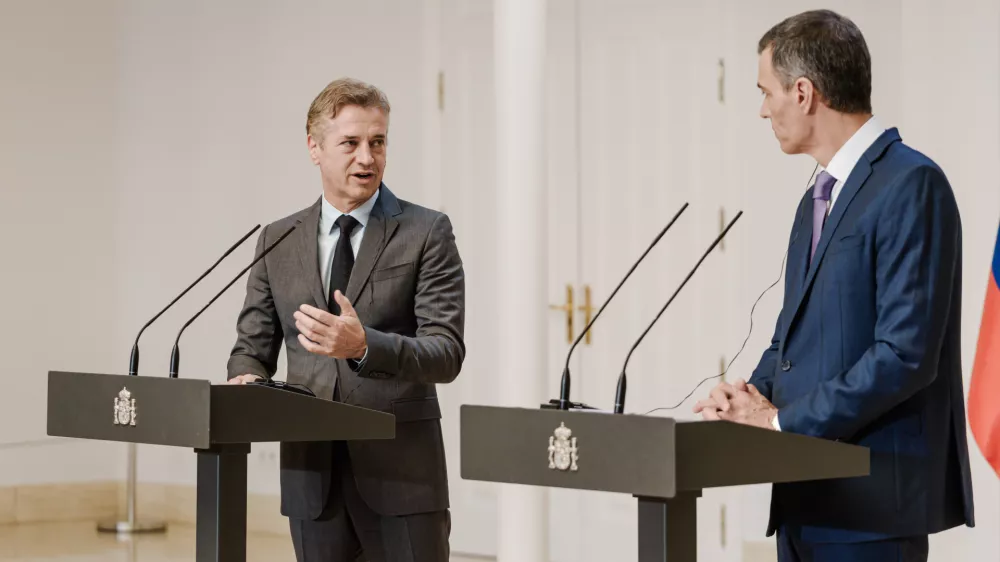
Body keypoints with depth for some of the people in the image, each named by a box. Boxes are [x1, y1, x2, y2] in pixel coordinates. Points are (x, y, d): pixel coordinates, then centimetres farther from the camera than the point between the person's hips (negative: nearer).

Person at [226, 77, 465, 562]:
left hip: (400, 473, -3)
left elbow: (447, 355, -9)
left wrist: (364, 345, -26)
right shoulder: (277, 242, 11)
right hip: (311, 474, 4)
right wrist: (246, 381, -10)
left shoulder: (426, 234, -1)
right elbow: (253, 346, 14)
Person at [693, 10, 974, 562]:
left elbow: (907, 353, -19)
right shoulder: (817, 199, 18)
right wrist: (754, 396, 1)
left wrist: (783, 420, -16)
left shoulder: (911, 184, -12)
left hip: (871, 499, -9)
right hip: (807, 498, 9)